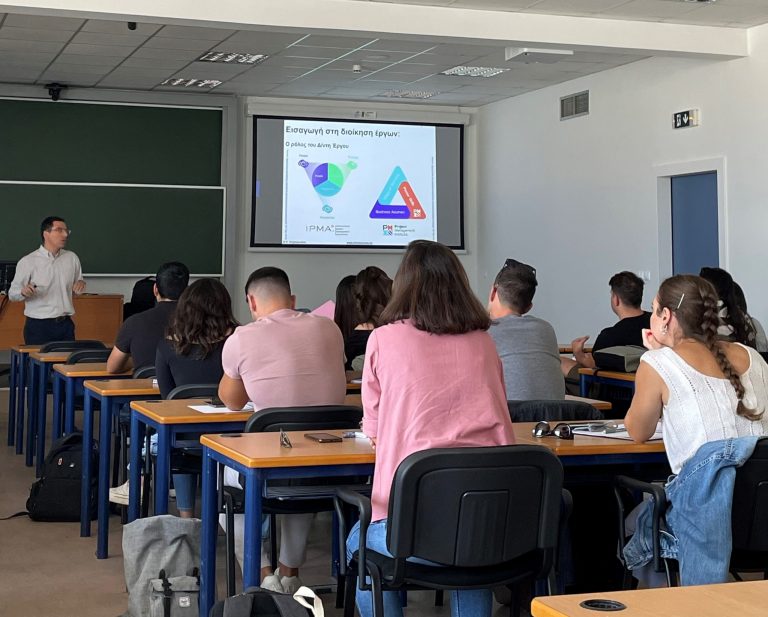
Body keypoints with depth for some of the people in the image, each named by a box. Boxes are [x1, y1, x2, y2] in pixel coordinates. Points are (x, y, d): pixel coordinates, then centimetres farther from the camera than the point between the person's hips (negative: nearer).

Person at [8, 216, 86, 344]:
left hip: (65, 324, 4)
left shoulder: (72, 258, 8)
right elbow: (12, 294, -3)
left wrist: (81, 285, -5)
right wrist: (23, 292, -25)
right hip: (38, 326, -4)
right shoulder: (28, 262, -4)